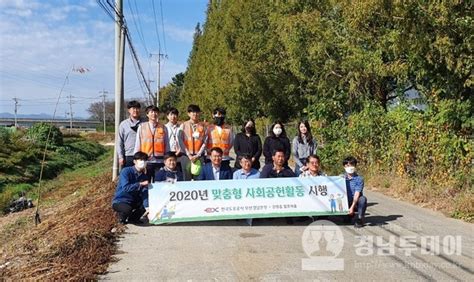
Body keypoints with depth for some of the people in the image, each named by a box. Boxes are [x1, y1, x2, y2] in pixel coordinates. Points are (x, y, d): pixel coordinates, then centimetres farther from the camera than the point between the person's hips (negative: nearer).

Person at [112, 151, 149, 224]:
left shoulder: (144, 176, 1)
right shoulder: (126, 171, -16)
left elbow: (144, 193, -10)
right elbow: (125, 188, -29)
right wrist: (140, 184, -34)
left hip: (134, 201, 6)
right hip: (120, 201, -6)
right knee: (127, 209, -36)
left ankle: (132, 218, 10)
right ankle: (122, 218, 2)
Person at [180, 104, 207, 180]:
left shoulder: (203, 126, 7)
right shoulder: (183, 126, 5)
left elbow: (204, 142, 1)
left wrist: (197, 155, -9)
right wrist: (188, 155, -8)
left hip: (199, 156, 0)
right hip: (186, 156, 0)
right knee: (186, 179, 1)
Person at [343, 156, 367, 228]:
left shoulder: (359, 179, -10)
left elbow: (357, 194, -20)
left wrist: (352, 207, -31)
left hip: (356, 203, -4)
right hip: (346, 202, 4)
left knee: (362, 199, -34)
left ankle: (359, 219, -12)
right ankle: (350, 215, 13)